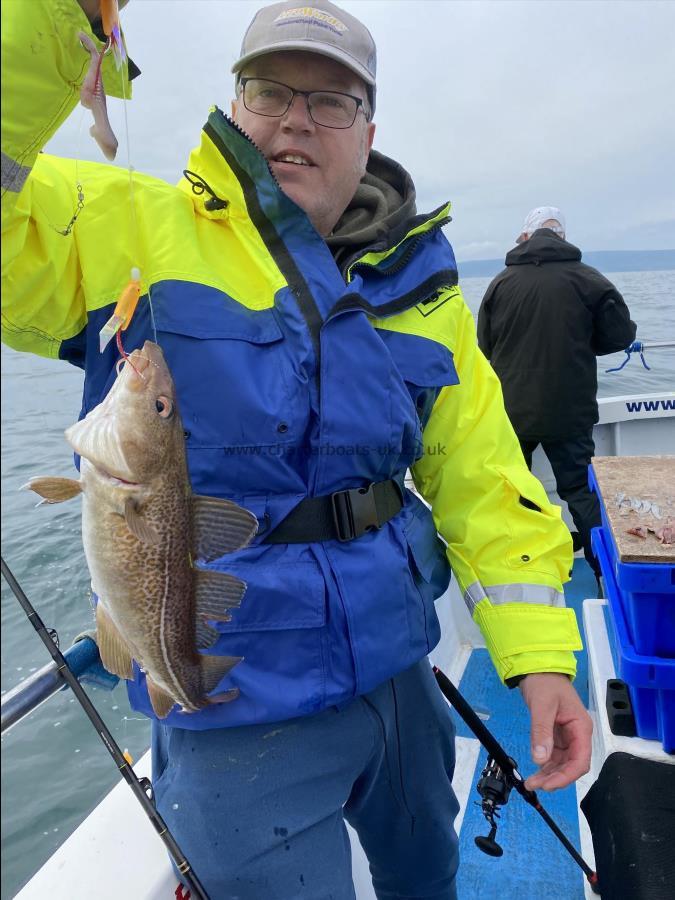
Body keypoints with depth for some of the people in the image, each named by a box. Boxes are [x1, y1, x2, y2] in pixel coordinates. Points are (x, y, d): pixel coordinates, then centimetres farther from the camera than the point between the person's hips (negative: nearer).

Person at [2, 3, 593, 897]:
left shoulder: (421, 286, 1)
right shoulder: (131, 231, -9)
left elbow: (482, 477, 0)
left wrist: (541, 655, -6)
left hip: (398, 676, 5)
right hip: (238, 719, -4)